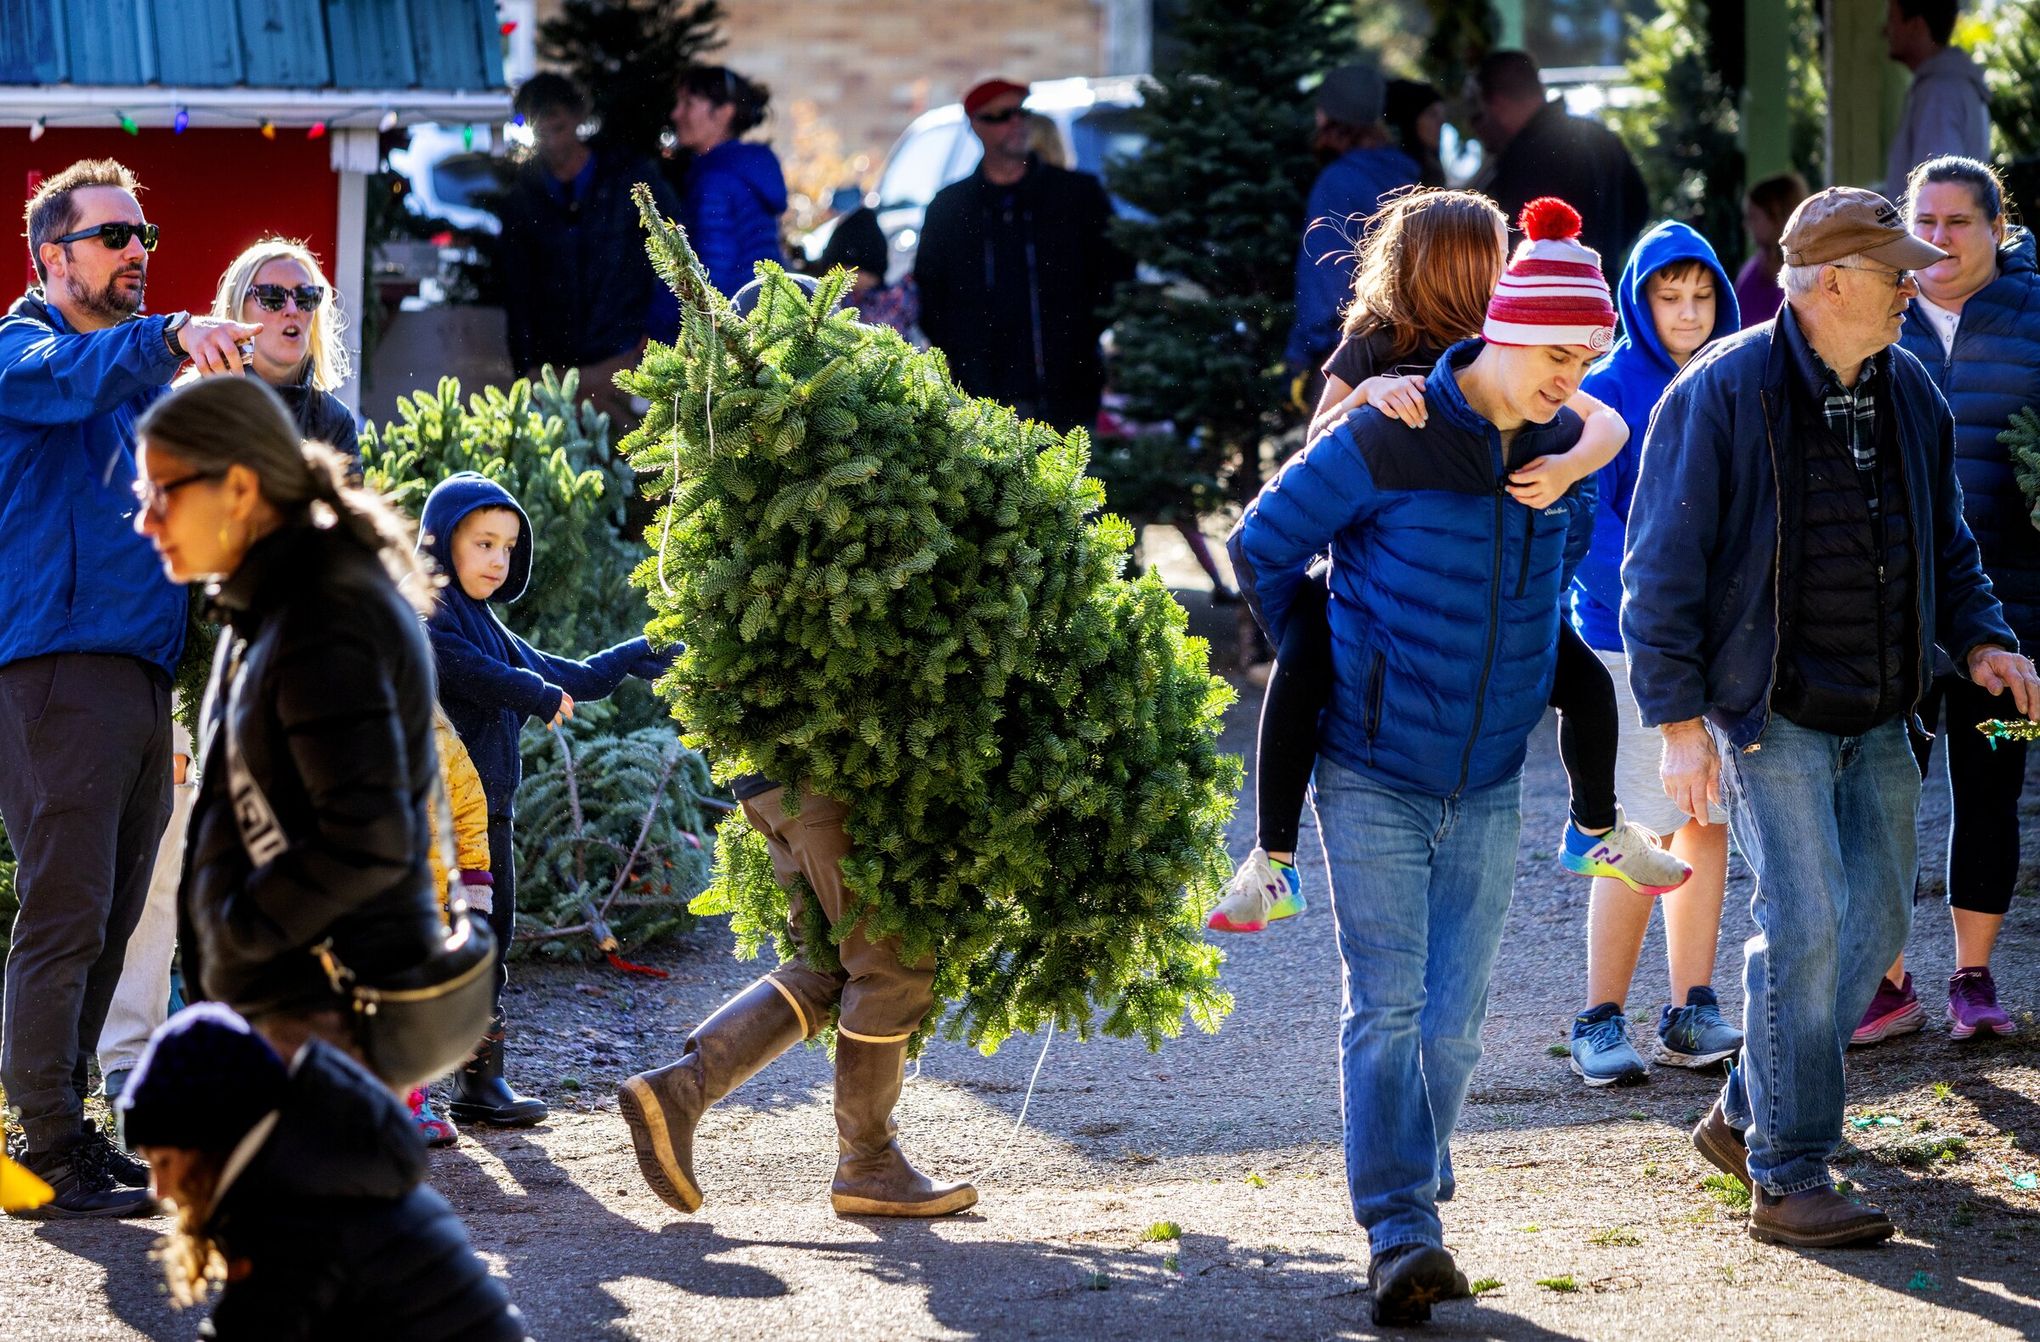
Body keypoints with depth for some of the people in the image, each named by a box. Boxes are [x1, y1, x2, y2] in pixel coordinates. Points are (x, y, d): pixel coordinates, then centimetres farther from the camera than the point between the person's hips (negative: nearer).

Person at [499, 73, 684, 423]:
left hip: (624, 357, -2)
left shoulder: (629, 176, 5)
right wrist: (526, 368, 5)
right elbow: (517, 292, 14)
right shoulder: (522, 200, 12)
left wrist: (658, 332, -5)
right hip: (555, 372, 2)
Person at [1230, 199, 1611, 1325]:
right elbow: (1264, 546, -4)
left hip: (1488, 783, 5)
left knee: (1452, 1018, 5)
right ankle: (1400, 1233, -13)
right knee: (1386, 1006, -10)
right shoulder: (1385, 440, -16)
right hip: (1371, 775, -5)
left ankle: (1411, 1208, 16)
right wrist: (1322, 665, 7)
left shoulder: (1562, 448, 1)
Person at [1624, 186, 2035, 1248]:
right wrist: (1679, 720, -15)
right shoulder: (1724, 392, -11)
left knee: (1875, 923, 8)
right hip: (1766, 712, -7)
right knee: (1804, 923, -12)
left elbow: (1945, 543, 21)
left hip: (1875, 719, 7)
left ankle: (1744, 1117, 25)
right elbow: (1663, 566, -10)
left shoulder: (1907, 392, 9)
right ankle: (1786, 1179, -5)